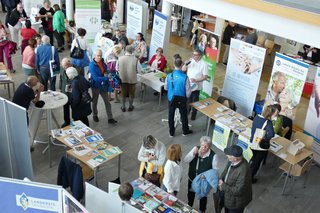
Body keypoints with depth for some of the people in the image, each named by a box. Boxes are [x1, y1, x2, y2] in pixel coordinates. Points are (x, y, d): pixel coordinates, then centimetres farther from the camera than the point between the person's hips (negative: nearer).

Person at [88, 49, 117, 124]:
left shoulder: (103, 62, -4)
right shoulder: (92, 65, -23)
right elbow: (96, 78, -30)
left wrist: (107, 73, -2)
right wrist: (107, 78, -32)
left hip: (103, 86, 5)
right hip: (95, 86, -5)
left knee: (107, 102, 5)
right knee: (95, 102, 16)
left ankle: (110, 118, 12)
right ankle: (95, 116, 38)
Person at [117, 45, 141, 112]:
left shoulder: (120, 58, -15)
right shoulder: (135, 59, -20)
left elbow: (117, 69, -3)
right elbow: (138, 70, -11)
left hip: (123, 79, 1)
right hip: (132, 79, -1)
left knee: (123, 94, 19)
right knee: (131, 94, 19)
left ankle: (123, 107, 31)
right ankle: (130, 107, 33)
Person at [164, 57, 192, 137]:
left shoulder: (169, 76, -16)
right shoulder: (185, 77, -22)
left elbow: (165, 87, -1)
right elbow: (188, 91, -15)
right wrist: (186, 97, 7)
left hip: (171, 99, 1)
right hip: (181, 100, -1)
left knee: (171, 115, 18)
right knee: (184, 115, 20)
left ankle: (171, 132, 32)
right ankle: (185, 131, 37)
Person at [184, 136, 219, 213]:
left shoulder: (213, 156, -24)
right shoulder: (195, 149, -15)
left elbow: (215, 170, -14)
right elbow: (186, 160, -17)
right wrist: (194, 153, -32)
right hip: (192, 178, 3)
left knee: (203, 196, 22)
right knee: (190, 194, 27)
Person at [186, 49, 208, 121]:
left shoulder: (204, 64, -17)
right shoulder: (191, 60, -3)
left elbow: (205, 77, -17)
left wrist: (196, 80, -30)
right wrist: (185, 64, -18)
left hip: (196, 86, -4)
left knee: (195, 101, 13)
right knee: (187, 99, 21)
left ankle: (193, 114, 31)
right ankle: (187, 111, 44)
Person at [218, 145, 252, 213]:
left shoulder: (243, 170, -40)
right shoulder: (232, 161, -15)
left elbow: (238, 190, -34)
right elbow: (226, 170, 6)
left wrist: (223, 186, -24)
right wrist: (221, 179, -12)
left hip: (236, 202, -7)